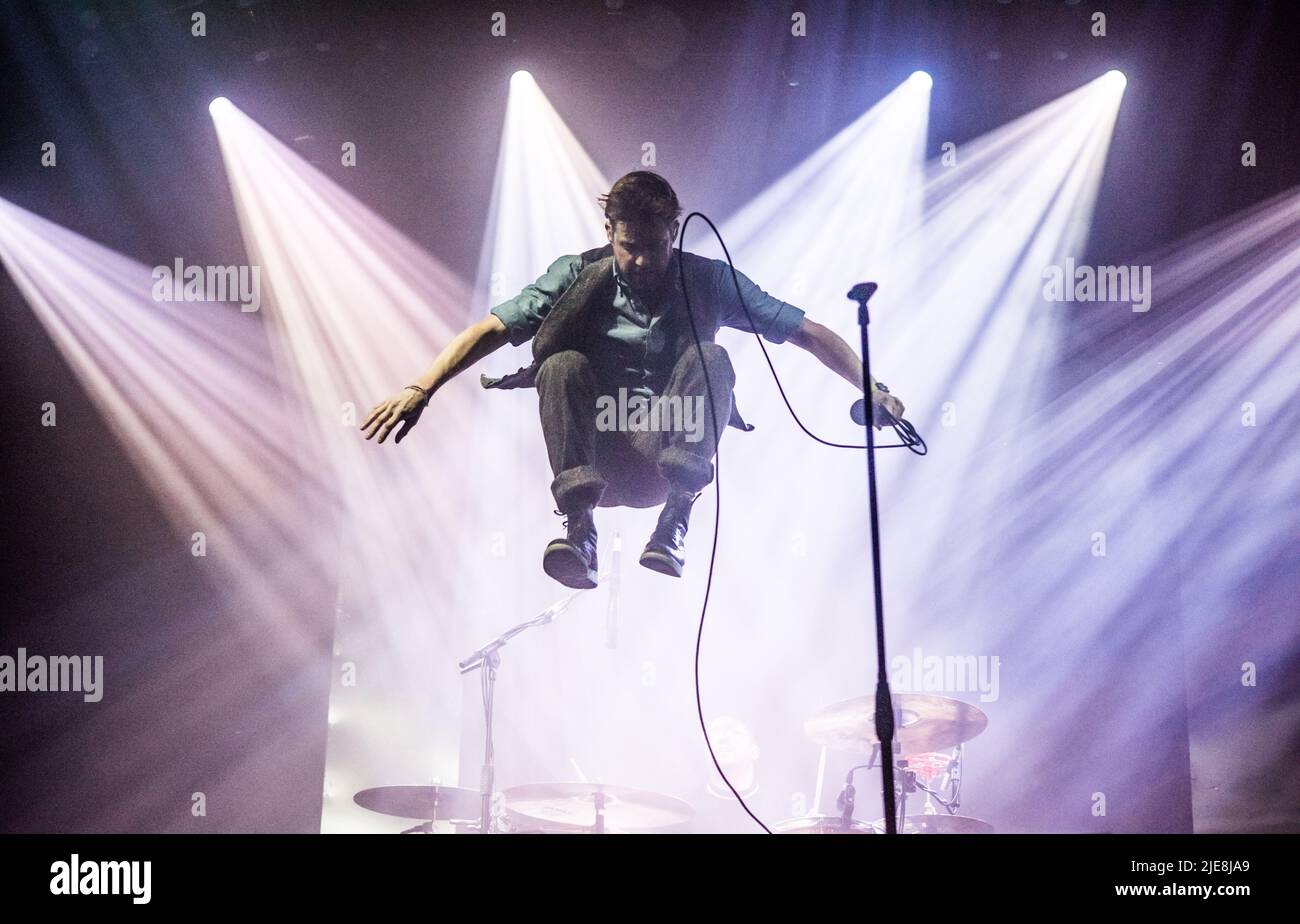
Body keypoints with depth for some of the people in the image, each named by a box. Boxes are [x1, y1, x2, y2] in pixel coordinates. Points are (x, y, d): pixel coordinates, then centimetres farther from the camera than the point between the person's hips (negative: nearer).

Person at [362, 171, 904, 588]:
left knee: (711, 358, -23)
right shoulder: (578, 277, 1)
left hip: (672, 457, 0)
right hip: (597, 458, 0)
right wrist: (421, 389, -19)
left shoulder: (708, 281, 2)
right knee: (562, 365, -26)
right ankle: (580, 528, -35)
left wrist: (869, 388, -13)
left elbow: (808, 333, -1)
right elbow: (491, 330, -6)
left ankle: (674, 523, -32)